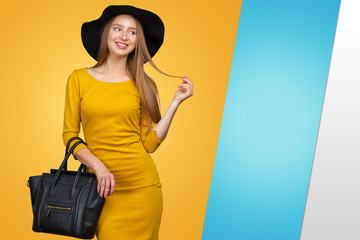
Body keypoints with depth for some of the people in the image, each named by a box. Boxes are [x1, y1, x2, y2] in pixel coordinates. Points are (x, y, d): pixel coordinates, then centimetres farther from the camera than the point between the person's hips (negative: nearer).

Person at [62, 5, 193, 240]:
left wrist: (176, 102, -3)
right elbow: (69, 134, 3)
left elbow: (150, 143, 0)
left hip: (141, 185, 1)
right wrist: (98, 166, -12)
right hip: (102, 185, 0)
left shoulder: (143, 85, 5)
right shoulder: (79, 79, 2)